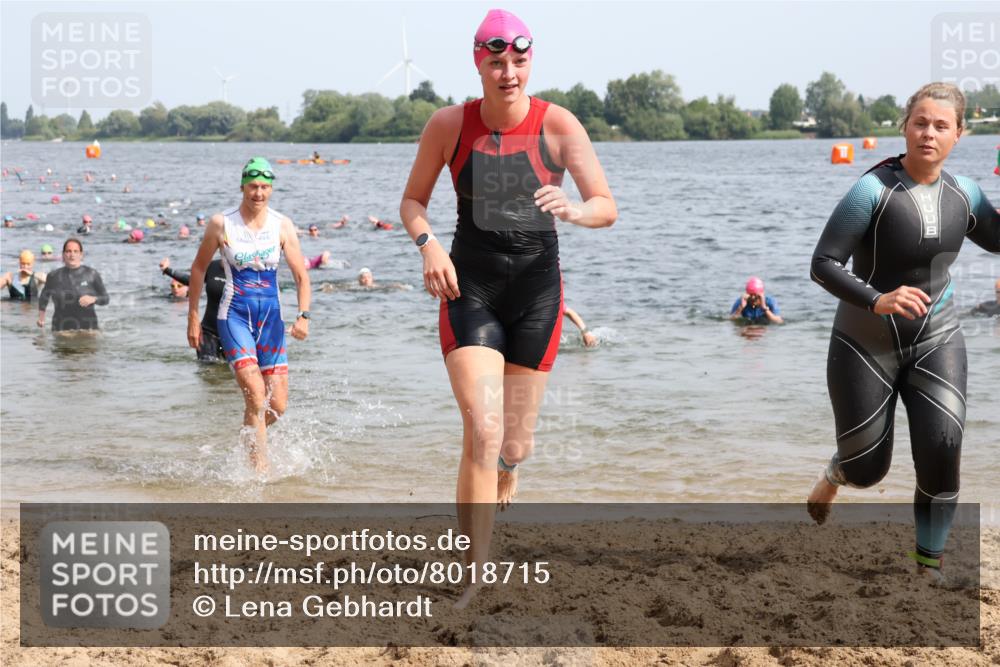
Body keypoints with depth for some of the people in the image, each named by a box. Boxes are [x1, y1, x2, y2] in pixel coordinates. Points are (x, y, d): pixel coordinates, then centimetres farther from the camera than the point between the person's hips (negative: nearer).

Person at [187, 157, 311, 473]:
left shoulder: (283, 226, 1)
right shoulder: (221, 224, -3)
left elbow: (301, 275, 0)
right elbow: (199, 268, 8)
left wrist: (303, 315, -16)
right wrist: (193, 317, 8)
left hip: (271, 317, 3)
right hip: (234, 315, -3)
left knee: (277, 405, 1)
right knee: (256, 394, -20)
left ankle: (248, 436, 32)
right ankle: (260, 465, -11)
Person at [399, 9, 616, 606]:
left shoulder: (558, 125, -7)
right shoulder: (450, 124, -4)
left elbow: (608, 209, -10)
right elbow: (413, 201, 8)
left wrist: (572, 210, -33)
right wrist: (428, 244, -13)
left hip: (537, 289, 1)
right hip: (470, 287, -1)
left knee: (516, 443, 10)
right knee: (482, 432, -17)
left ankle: (504, 484, 50)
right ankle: (476, 580, -10)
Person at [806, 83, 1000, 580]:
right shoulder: (874, 190, -19)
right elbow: (823, 264, -22)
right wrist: (877, 301, -37)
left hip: (936, 339, 3)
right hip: (866, 345, -3)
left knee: (942, 450, -16)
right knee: (867, 471, 8)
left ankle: (929, 567, 2)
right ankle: (835, 473, 47)